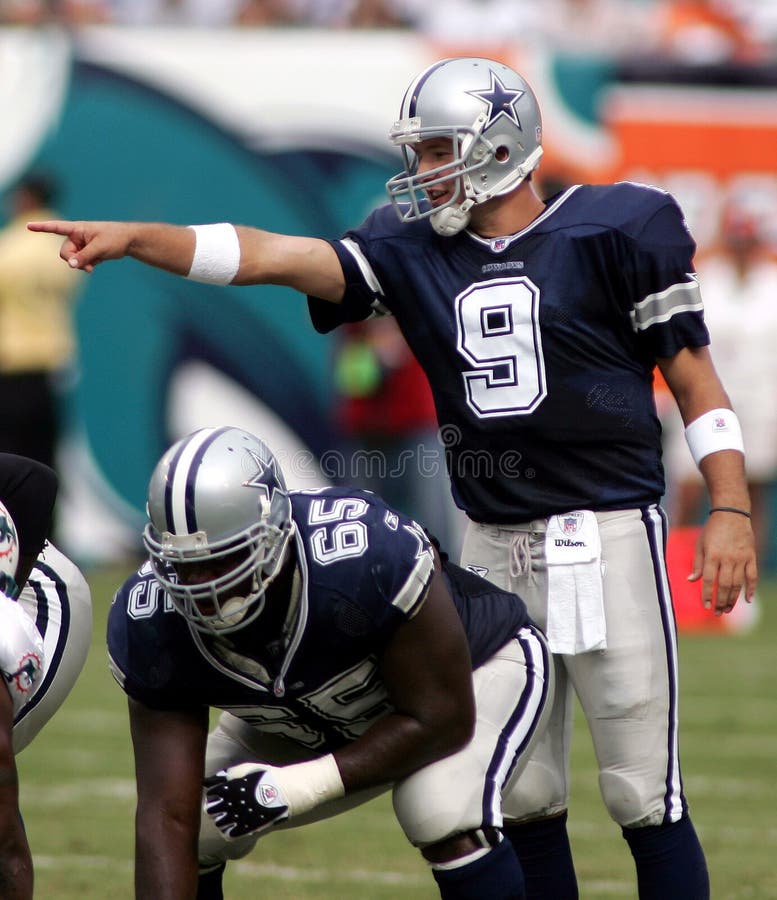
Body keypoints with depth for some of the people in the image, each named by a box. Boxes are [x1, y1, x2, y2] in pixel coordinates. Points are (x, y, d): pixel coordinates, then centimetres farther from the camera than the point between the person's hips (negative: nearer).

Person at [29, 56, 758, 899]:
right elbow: (280, 257, -4)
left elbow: (693, 374, -3)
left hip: (606, 529, -5)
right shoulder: (415, 248, 6)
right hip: (492, 540, 5)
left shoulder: (614, 229, -5)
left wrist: (730, 508, -10)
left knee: (643, 792, -5)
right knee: (521, 796, 9)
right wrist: (135, 237, -15)